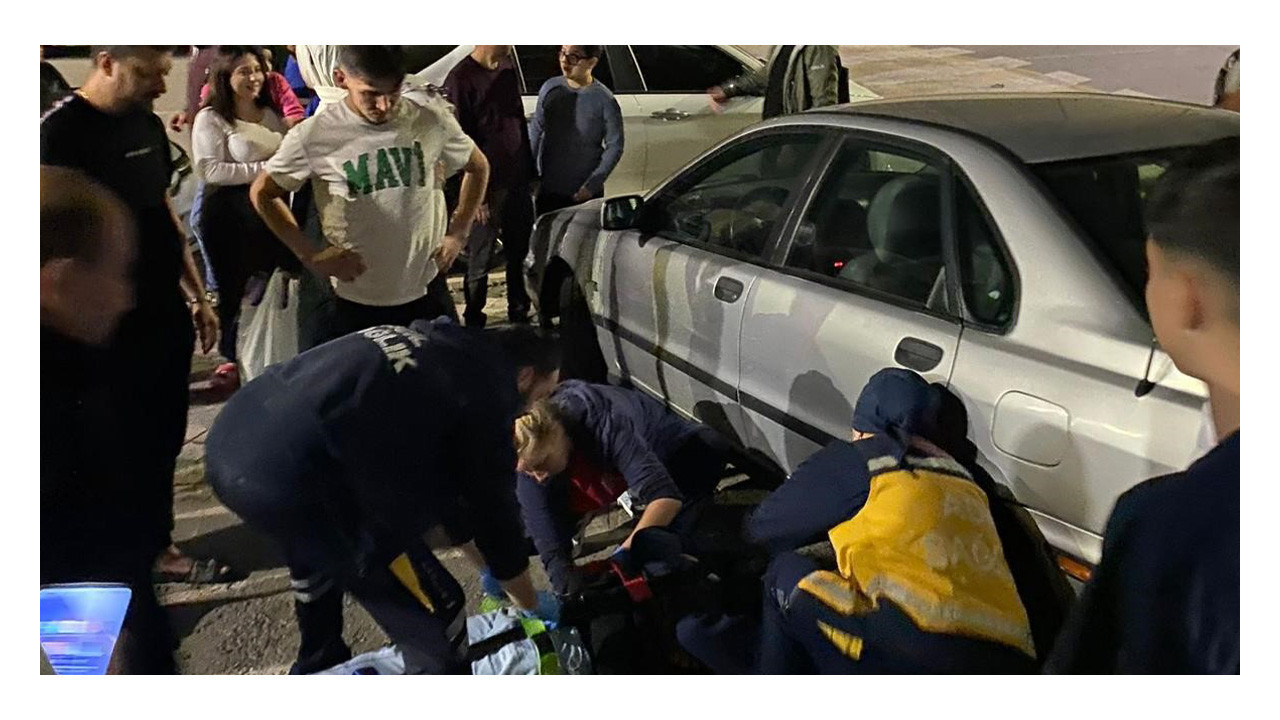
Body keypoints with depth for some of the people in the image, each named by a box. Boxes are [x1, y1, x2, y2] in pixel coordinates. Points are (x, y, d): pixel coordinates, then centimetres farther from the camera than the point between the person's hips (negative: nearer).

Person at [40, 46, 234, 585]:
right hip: (114, 328, -7)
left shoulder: (147, 123, 9)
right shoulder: (60, 133, -15)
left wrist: (197, 296, 17)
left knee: (163, 438, 15)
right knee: (124, 445, 6)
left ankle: (155, 546, 31)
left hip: (167, 314, 7)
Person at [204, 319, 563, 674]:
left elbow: (424, 473, 34)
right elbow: (494, 509, 11)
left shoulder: (433, 343, 26)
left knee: (317, 548, 39)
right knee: (436, 616, 3)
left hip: (234, 431, 10)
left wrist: (485, 564, 43)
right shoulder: (488, 389, 3)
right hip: (289, 471, -10)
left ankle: (318, 666, 60)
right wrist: (532, 605, 29)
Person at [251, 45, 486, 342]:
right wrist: (310, 256, -4)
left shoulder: (430, 119, -6)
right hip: (357, 304, -1)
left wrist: (457, 235, 3)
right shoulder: (314, 135, -11)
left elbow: (477, 167, 12)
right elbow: (262, 193, 3)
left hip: (428, 293, 2)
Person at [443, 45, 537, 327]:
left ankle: (519, 314, 29)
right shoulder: (460, 79, -13)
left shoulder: (508, 71, 10)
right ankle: (474, 322, 18)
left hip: (517, 182, 7)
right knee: (479, 261, 5)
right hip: (487, 187, -7)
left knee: (521, 254, 15)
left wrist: (530, 172, 15)